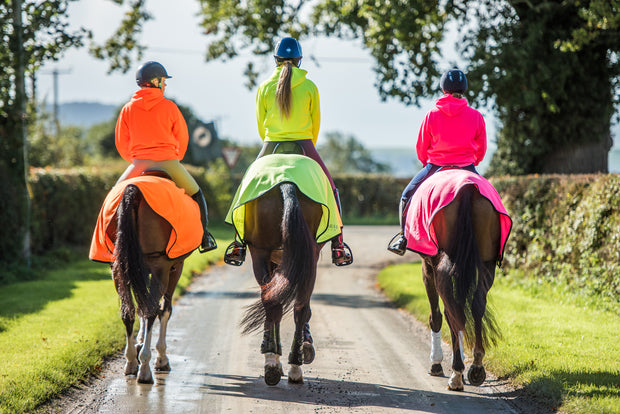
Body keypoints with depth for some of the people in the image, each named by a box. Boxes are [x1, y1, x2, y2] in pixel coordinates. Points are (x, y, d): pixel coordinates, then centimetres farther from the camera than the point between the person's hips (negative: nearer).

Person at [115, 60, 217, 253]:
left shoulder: (128, 109, 5)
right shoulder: (169, 107, 0)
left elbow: (121, 144, 10)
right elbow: (183, 138, 8)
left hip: (139, 164, 1)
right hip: (168, 162, -1)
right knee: (196, 194, 19)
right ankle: (204, 239, 15)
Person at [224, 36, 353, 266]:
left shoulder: (265, 87, 2)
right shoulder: (309, 87, 0)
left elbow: (260, 124, 8)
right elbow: (316, 122, 8)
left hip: (271, 146, 1)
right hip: (303, 144, -1)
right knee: (330, 191, 13)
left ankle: (238, 244, 11)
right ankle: (338, 248, 4)